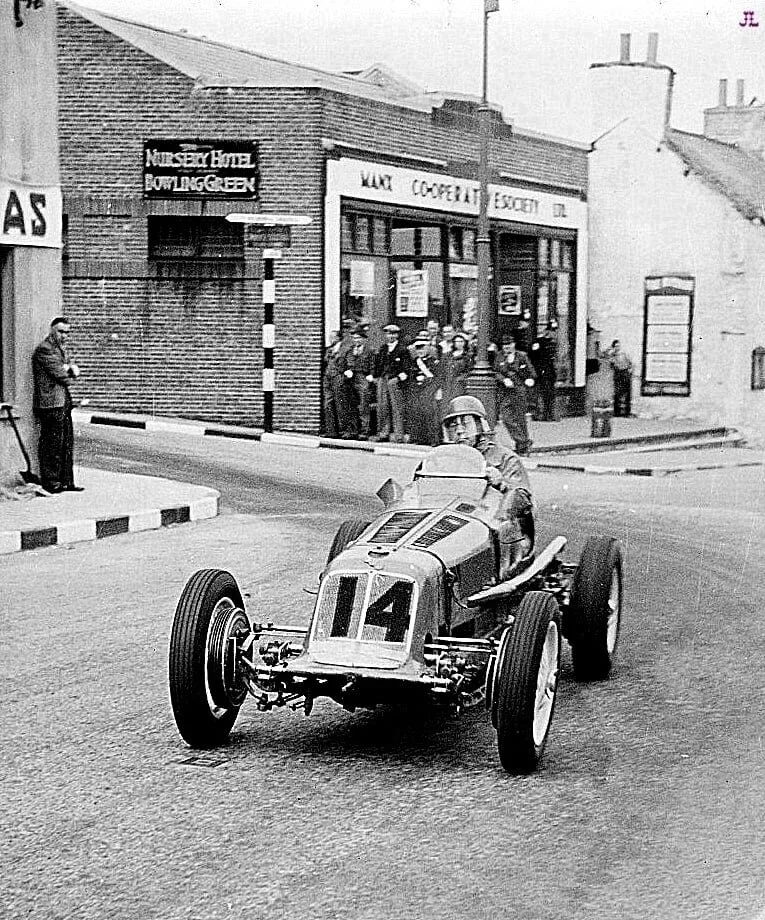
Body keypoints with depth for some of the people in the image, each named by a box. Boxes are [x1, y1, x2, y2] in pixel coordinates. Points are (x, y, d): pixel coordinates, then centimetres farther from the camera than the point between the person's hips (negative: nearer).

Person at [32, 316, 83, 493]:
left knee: (67, 444, 10)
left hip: (64, 402, 9)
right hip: (50, 404, -9)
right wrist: (70, 372, 4)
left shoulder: (62, 349, 20)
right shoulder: (44, 349, -11)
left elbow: (75, 372, 14)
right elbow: (60, 374, -16)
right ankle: (50, 483, 0)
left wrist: (69, 369, -8)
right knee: (53, 445, -6)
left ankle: (66, 481, 14)